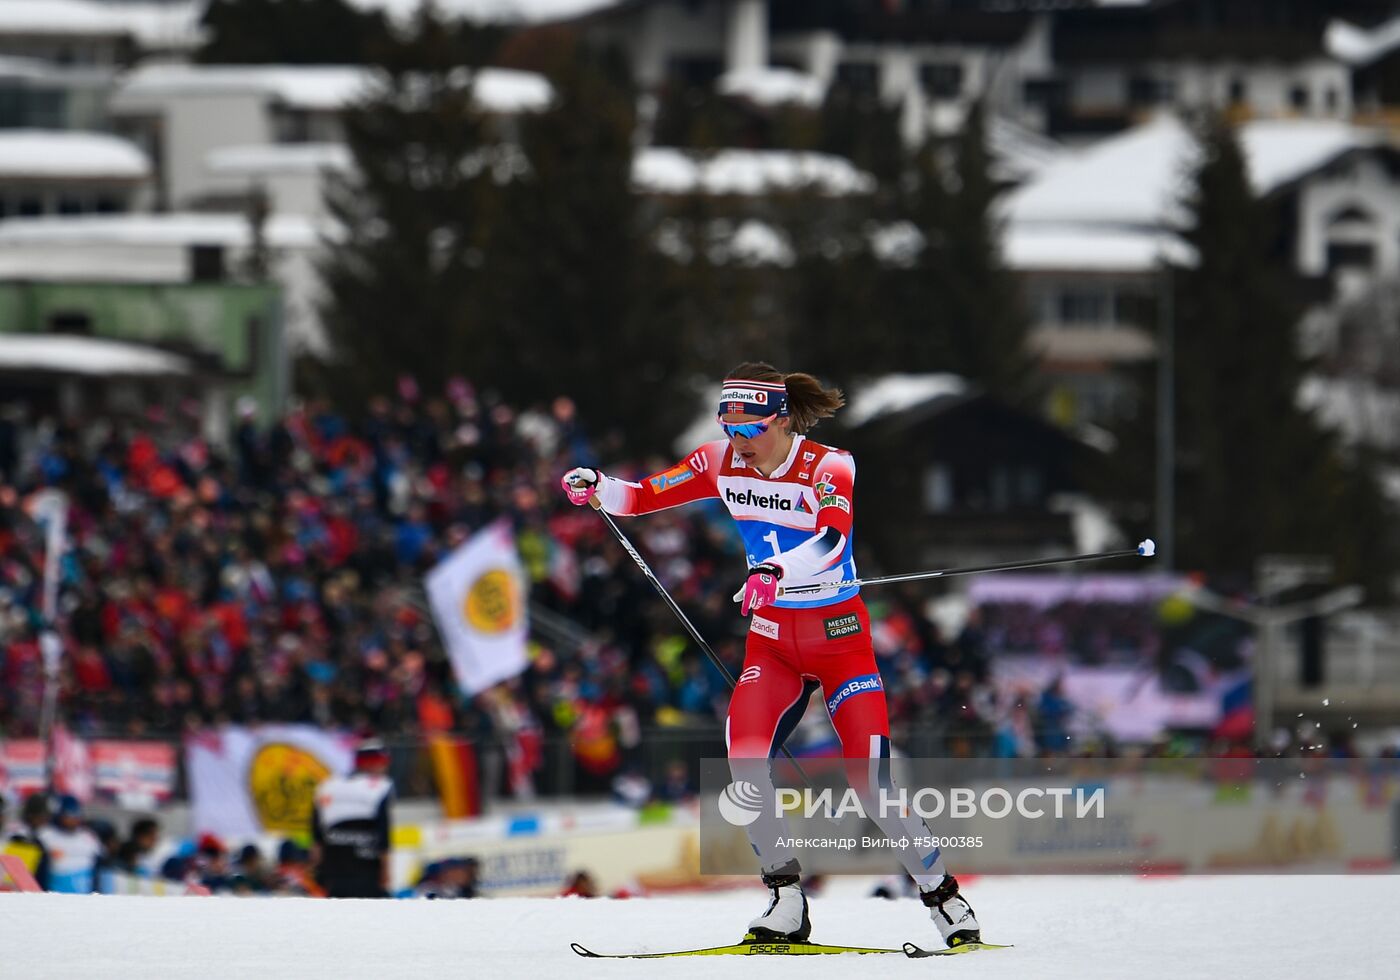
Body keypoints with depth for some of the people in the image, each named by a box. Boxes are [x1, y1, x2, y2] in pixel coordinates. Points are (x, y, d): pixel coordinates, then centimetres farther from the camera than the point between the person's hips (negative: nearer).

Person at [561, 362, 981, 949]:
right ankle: (786, 902, -11)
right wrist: (597, 490, -22)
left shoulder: (829, 468, -17)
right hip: (771, 638, 4)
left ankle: (941, 893, 10)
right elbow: (644, 496, 0)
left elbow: (832, 538, -36)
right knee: (745, 756, -20)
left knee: (870, 779, -10)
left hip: (840, 635, -4)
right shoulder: (723, 464, -3)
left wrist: (775, 569, -55)